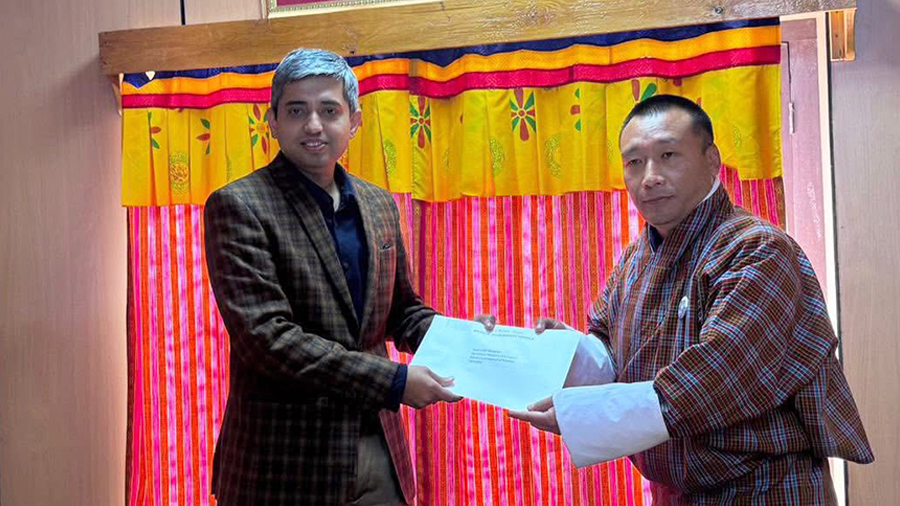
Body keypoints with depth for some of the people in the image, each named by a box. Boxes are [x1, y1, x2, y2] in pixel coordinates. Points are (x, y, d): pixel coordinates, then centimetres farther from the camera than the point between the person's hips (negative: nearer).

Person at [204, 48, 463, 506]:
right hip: (286, 460, -5)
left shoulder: (380, 206, 9)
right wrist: (393, 381, -21)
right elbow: (265, 336, -19)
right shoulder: (238, 206, -11)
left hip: (378, 449, 6)